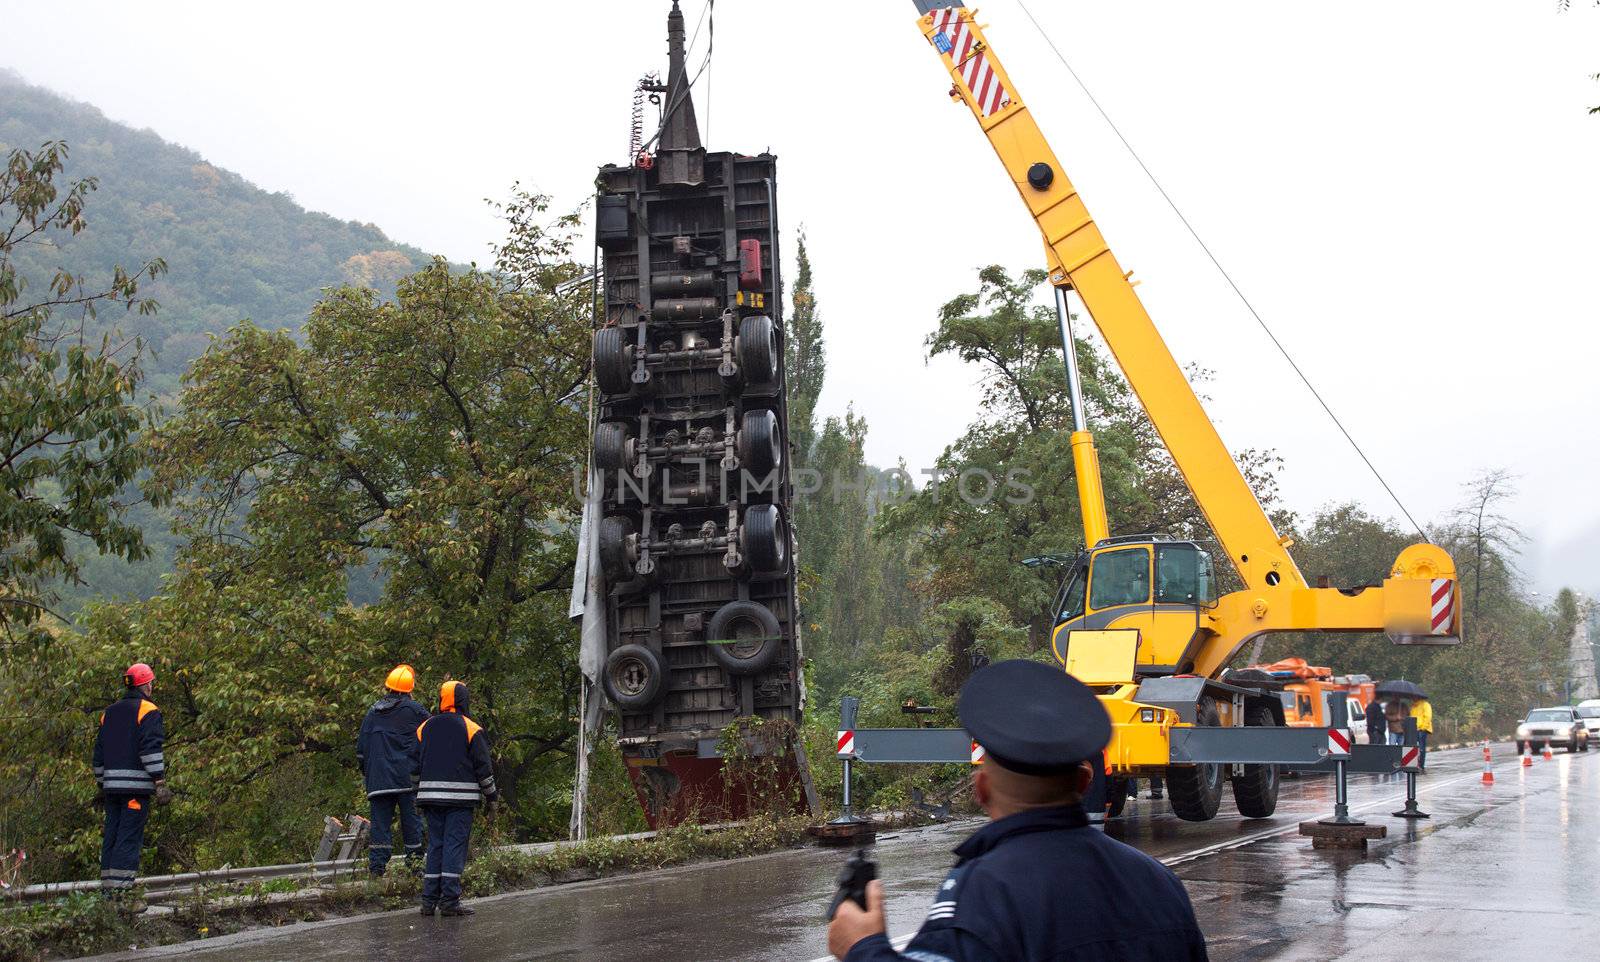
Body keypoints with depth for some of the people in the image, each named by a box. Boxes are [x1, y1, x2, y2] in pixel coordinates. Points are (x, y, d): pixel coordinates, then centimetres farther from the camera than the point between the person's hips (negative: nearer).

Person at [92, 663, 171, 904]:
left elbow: (99, 752, 21)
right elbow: (151, 749, -13)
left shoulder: (109, 712, 19)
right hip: (136, 785, -7)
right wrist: (160, 783, -13)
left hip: (111, 785, 7)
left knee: (111, 837, 11)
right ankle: (121, 892, -13)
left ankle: (107, 889, 12)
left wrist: (100, 785, 26)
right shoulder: (148, 711, -4)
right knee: (129, 839, -8)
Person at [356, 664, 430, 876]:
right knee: (412, 819, 3)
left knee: (380, 820, 4)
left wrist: (365, 773, 23)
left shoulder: (372, 712, 9)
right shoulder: (413, 709, -2)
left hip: (378, 779, 3)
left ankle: (377, 865, 0)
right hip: (407, 777, -3)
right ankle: (414, 860, 3)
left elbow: (361, 748, 14)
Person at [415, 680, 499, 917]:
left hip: (431, 798, 4)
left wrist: (420, 794, 24)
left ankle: (429, 900, 7)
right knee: (455, 845, -4)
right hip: (460, 798, -4)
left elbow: (415, 766, 14)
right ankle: (450, 900, -9)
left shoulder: (424, 727, 11)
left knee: (435, 845, 10)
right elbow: (483, 767, -2)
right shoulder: (471, 729, -3)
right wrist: (491, 796, 8)